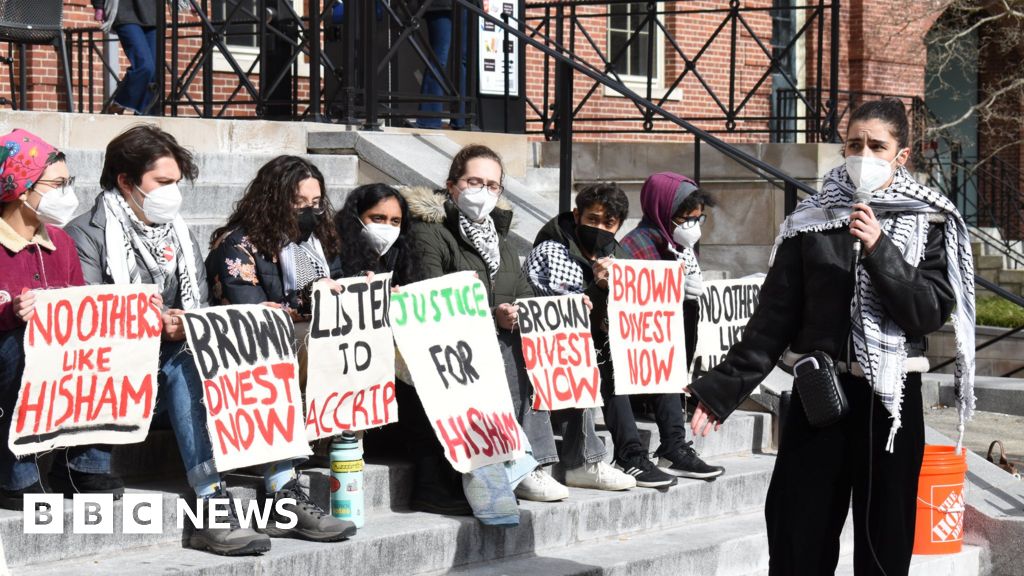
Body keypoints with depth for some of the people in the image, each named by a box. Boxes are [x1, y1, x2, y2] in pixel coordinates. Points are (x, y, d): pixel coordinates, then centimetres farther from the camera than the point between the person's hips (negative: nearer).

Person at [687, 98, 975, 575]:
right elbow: (774, 317, 4)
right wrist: (723, 388, -1)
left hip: (890, 398, -1)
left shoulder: (928, 224, 1)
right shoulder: (811, 221, 4)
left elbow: (931, 313, -9)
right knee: (798, 537, 0)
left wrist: (879, 250, -19)